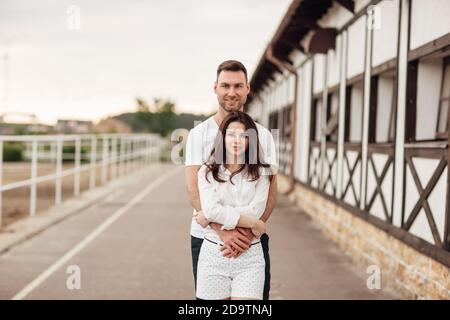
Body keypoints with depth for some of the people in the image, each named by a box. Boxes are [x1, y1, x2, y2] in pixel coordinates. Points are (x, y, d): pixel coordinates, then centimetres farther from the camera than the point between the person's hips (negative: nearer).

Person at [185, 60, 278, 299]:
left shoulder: (263, 135, 5)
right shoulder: (198, 134, 1)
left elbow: (270, 192, -1)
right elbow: (194, 189, -8)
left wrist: (248, 231, -18)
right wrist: (222, 231, -22)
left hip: (252, 238, 1)